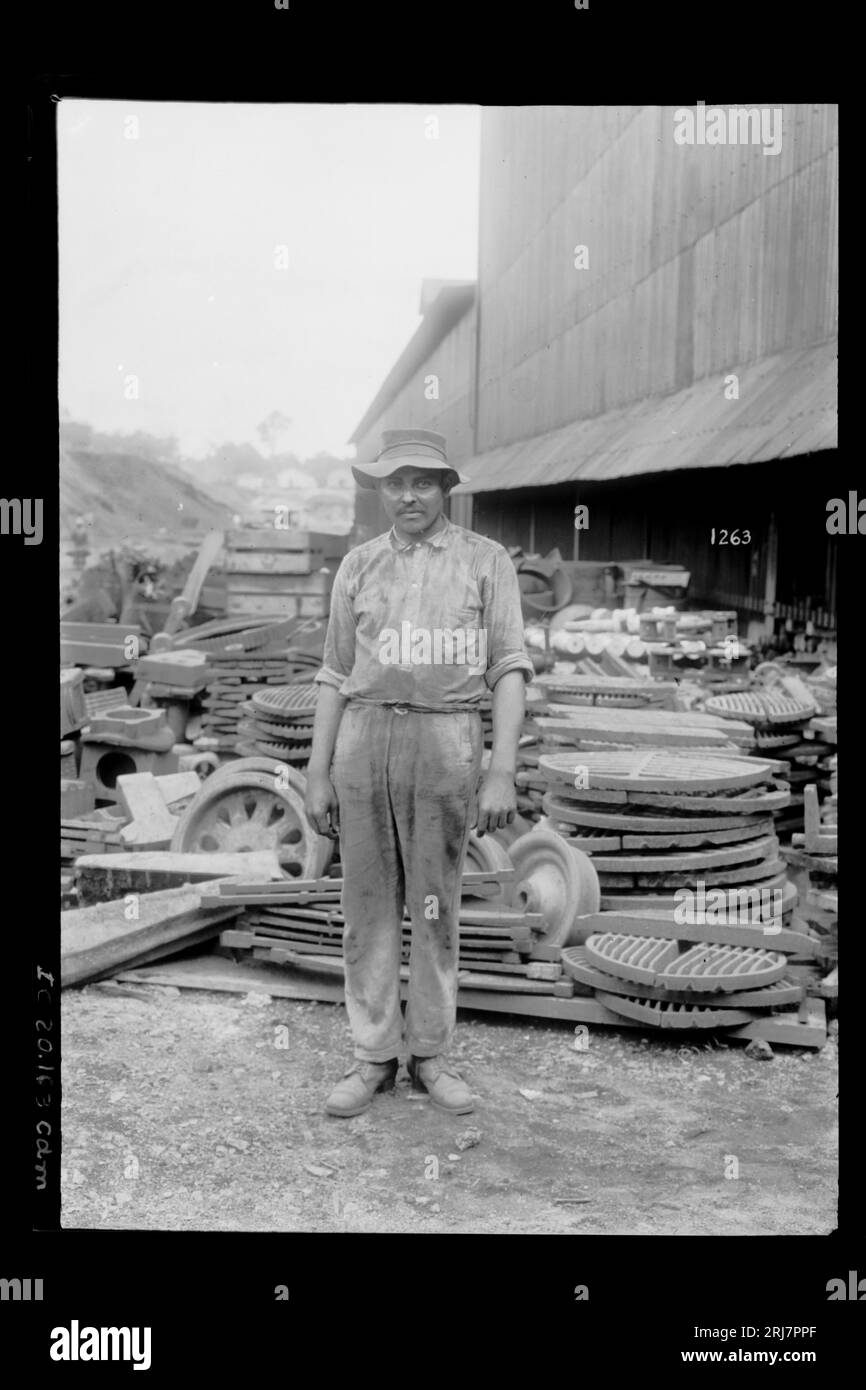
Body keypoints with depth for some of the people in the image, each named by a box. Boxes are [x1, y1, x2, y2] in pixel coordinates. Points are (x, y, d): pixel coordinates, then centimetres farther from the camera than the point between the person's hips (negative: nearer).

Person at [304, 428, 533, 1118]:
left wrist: (503, 773, -12)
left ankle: (431, 1054, 19)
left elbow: (509, 668, -3)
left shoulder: (486, 559, 1)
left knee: (436, 906, 5)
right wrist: (318, 775, 6)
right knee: (369, 905, 6)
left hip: (447, 741, -2)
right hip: (364, 738, 2)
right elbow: (336, 675, 12)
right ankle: (374, 1056, 16)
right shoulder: (358, 566, 9)